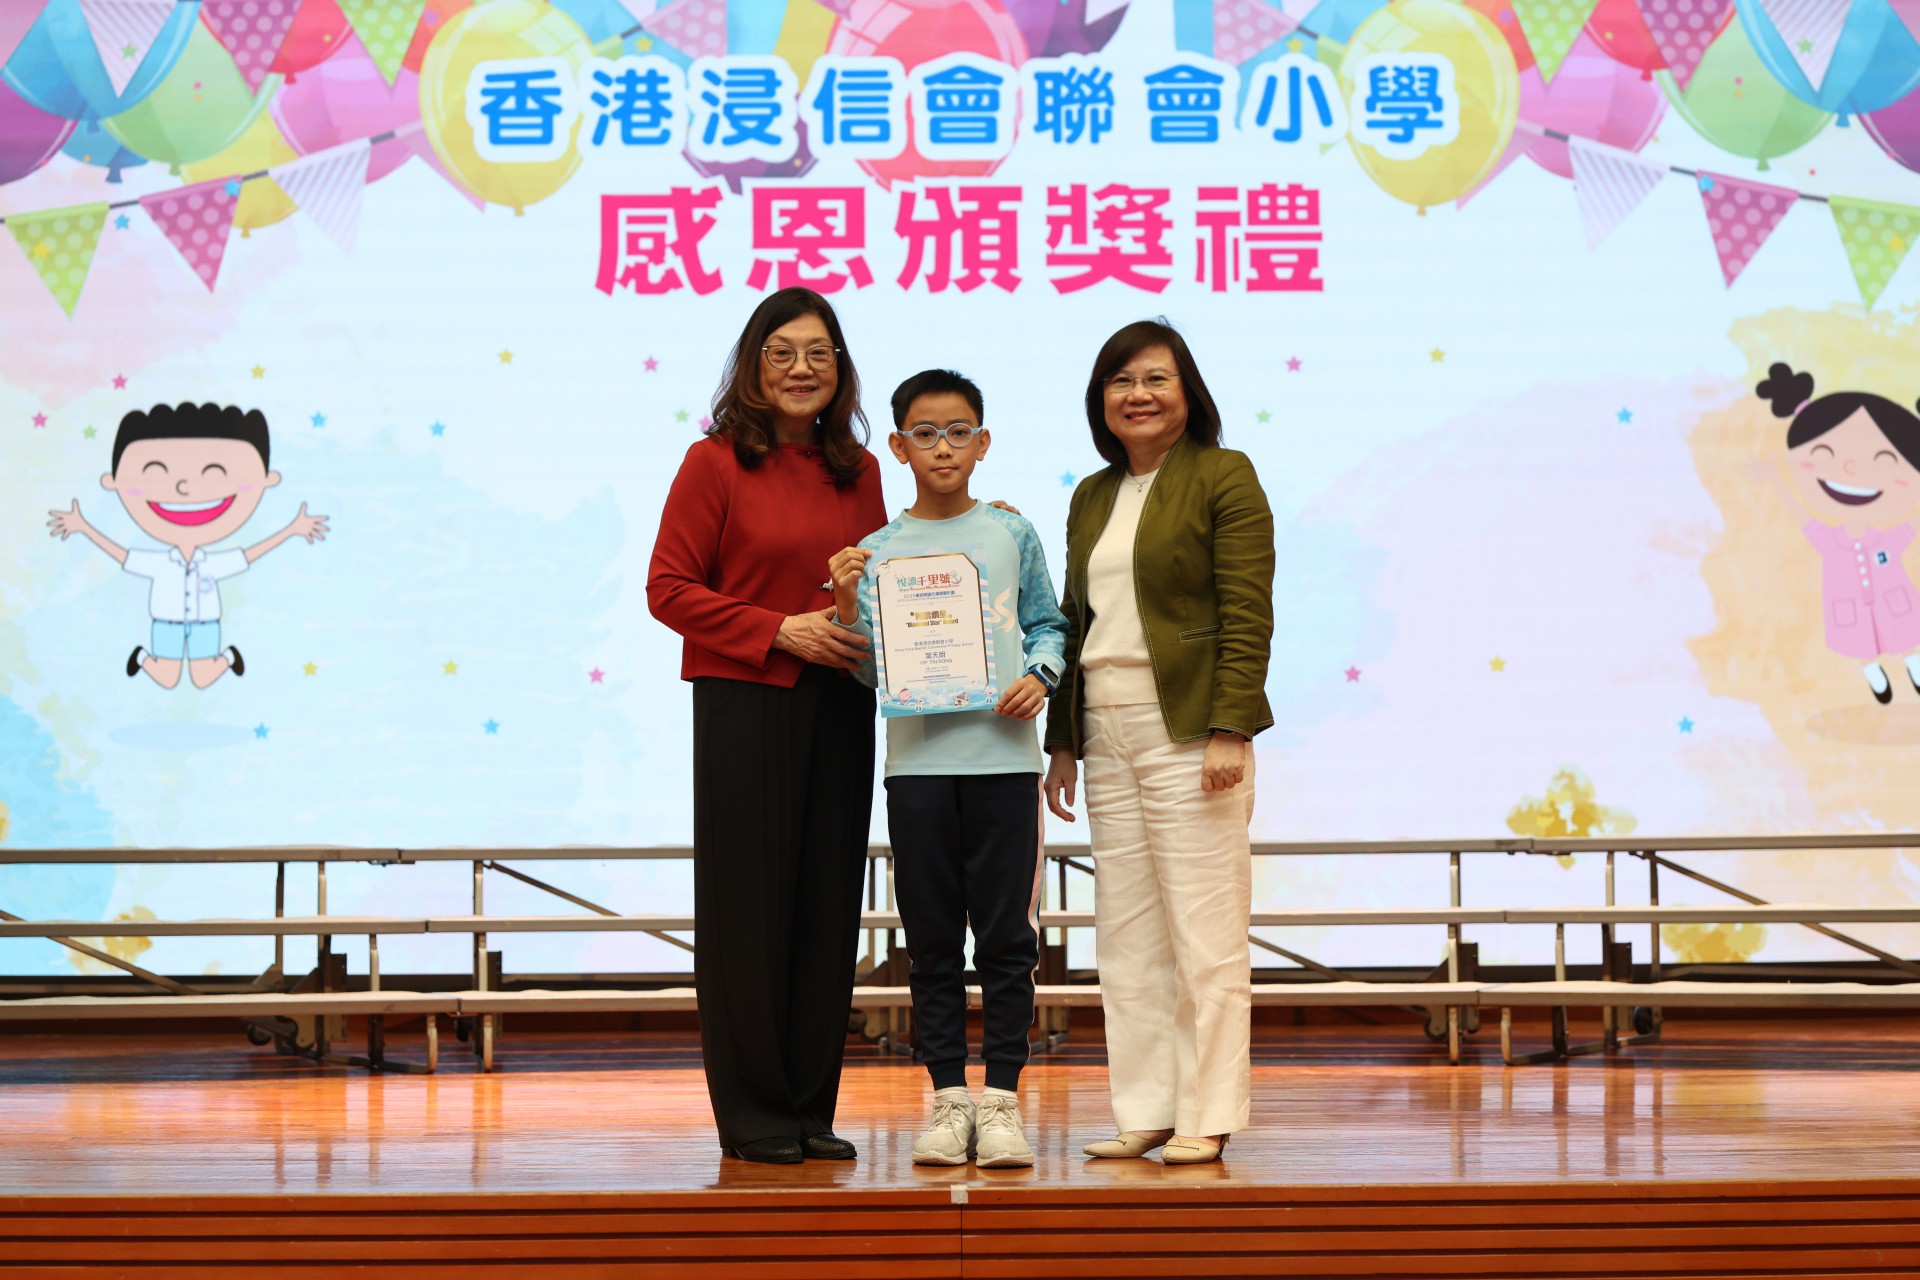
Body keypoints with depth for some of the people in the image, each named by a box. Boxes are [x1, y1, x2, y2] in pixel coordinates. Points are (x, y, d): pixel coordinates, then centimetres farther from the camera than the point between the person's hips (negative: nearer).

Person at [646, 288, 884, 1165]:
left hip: (838, 707, 5)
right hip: (744, 705, -5)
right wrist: (781, 630, -14)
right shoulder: (715, 462, -3)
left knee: (827, 903, 6)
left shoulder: (858, 470, 12)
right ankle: (753, 1114, 8)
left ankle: (812, 1107, 15)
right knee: (749, 903, 0)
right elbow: (669, 589, -7)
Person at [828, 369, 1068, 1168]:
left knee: (1005, 937, 1)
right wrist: (847, 609, -11)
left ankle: (1001, 1100, 6)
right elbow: (869, 670, 5)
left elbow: (1049, 623, 11)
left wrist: (1040, 674, -8)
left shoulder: (1011, 534, 8)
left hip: (1003, 753, 0)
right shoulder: (876, 553, 7)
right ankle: (948, 1097, 12)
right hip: (917, 762, 0)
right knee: (932, 943, 5)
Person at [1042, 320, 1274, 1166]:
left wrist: (1230, 730, -17)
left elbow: (1247, 615, -9)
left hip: (1187, 728, -7)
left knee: (1204, 929, -4)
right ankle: (1144, 1111, 13)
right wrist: (1063, 740, 14)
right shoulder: (1091, 498, 17)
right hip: (1106, 730, 7)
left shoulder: (1223, 477, -2)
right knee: (1125, 935, 7)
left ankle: (1207, 1117, 1)